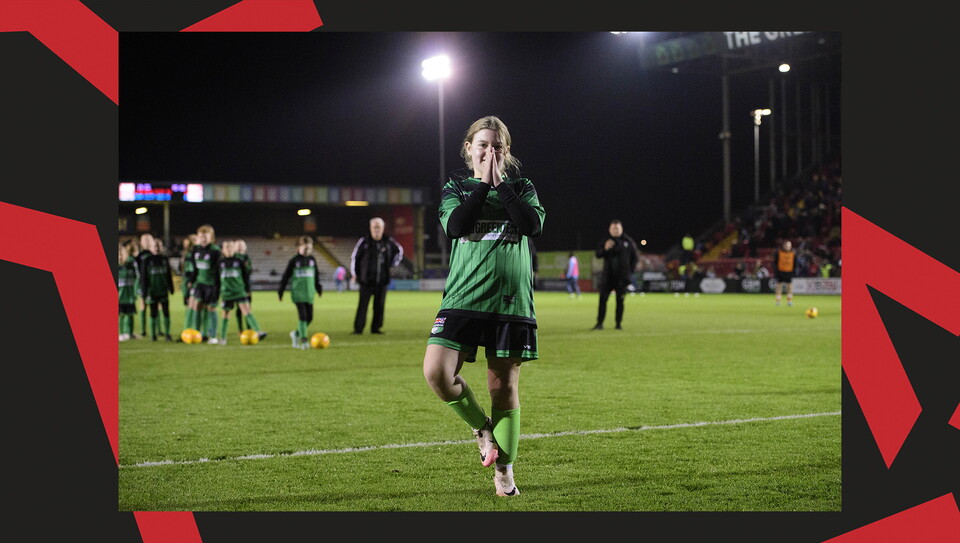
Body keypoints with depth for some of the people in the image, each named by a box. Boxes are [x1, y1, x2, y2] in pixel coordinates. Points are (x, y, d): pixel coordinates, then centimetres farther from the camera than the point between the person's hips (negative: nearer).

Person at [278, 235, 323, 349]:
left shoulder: (312, 260, 10)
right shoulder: (294, 261, -2)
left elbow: (316, 275, 22)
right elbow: (286, 276, 2)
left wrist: (319, 288, 23)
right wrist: (280, 290, 2)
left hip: (309, 293, 5)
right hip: (298, 293, -5)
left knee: (309, 317, 3)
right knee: (302, 316, -13)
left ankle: (296, 334, 23)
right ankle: (304, 340, -10)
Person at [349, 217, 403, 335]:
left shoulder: (388, 242, 4)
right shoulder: (364, 241, -4)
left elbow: (399, 250, 24)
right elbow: (354, 257, 5)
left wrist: (393, 263, 16)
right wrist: (354, 274, 5)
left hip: (382, 281, 3)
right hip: (366, 280, -3)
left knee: (380, 305, 4)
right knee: (362, 305, -7)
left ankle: (376, 328, 14)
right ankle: (358, 328, -4)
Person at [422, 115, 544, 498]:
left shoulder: (521, 189, 12)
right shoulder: (456, 189, 12)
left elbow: (533, 225, -10)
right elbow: (455, 227, -9)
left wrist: (500, 184, -6)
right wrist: (482, 184, -6)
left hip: (511, 302, 0)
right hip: (463, 298, 0)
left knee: (504, 387, 2)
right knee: (437, 373, -17)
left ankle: (503, 470, 17)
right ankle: (482, 428, 9)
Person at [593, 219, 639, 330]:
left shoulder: (628, 241, 3)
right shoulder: (605, 241, 5)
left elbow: (635, 257, 9)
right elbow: (598, 254, -2)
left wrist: (630, 270, 2)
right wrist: (605, 249, -21)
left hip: (622, 277, -1)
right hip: (608, 276, 1)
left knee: (620, 300, 3)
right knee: (603, 299, -6)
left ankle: (619, 323, 10)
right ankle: (599, 323, -4)